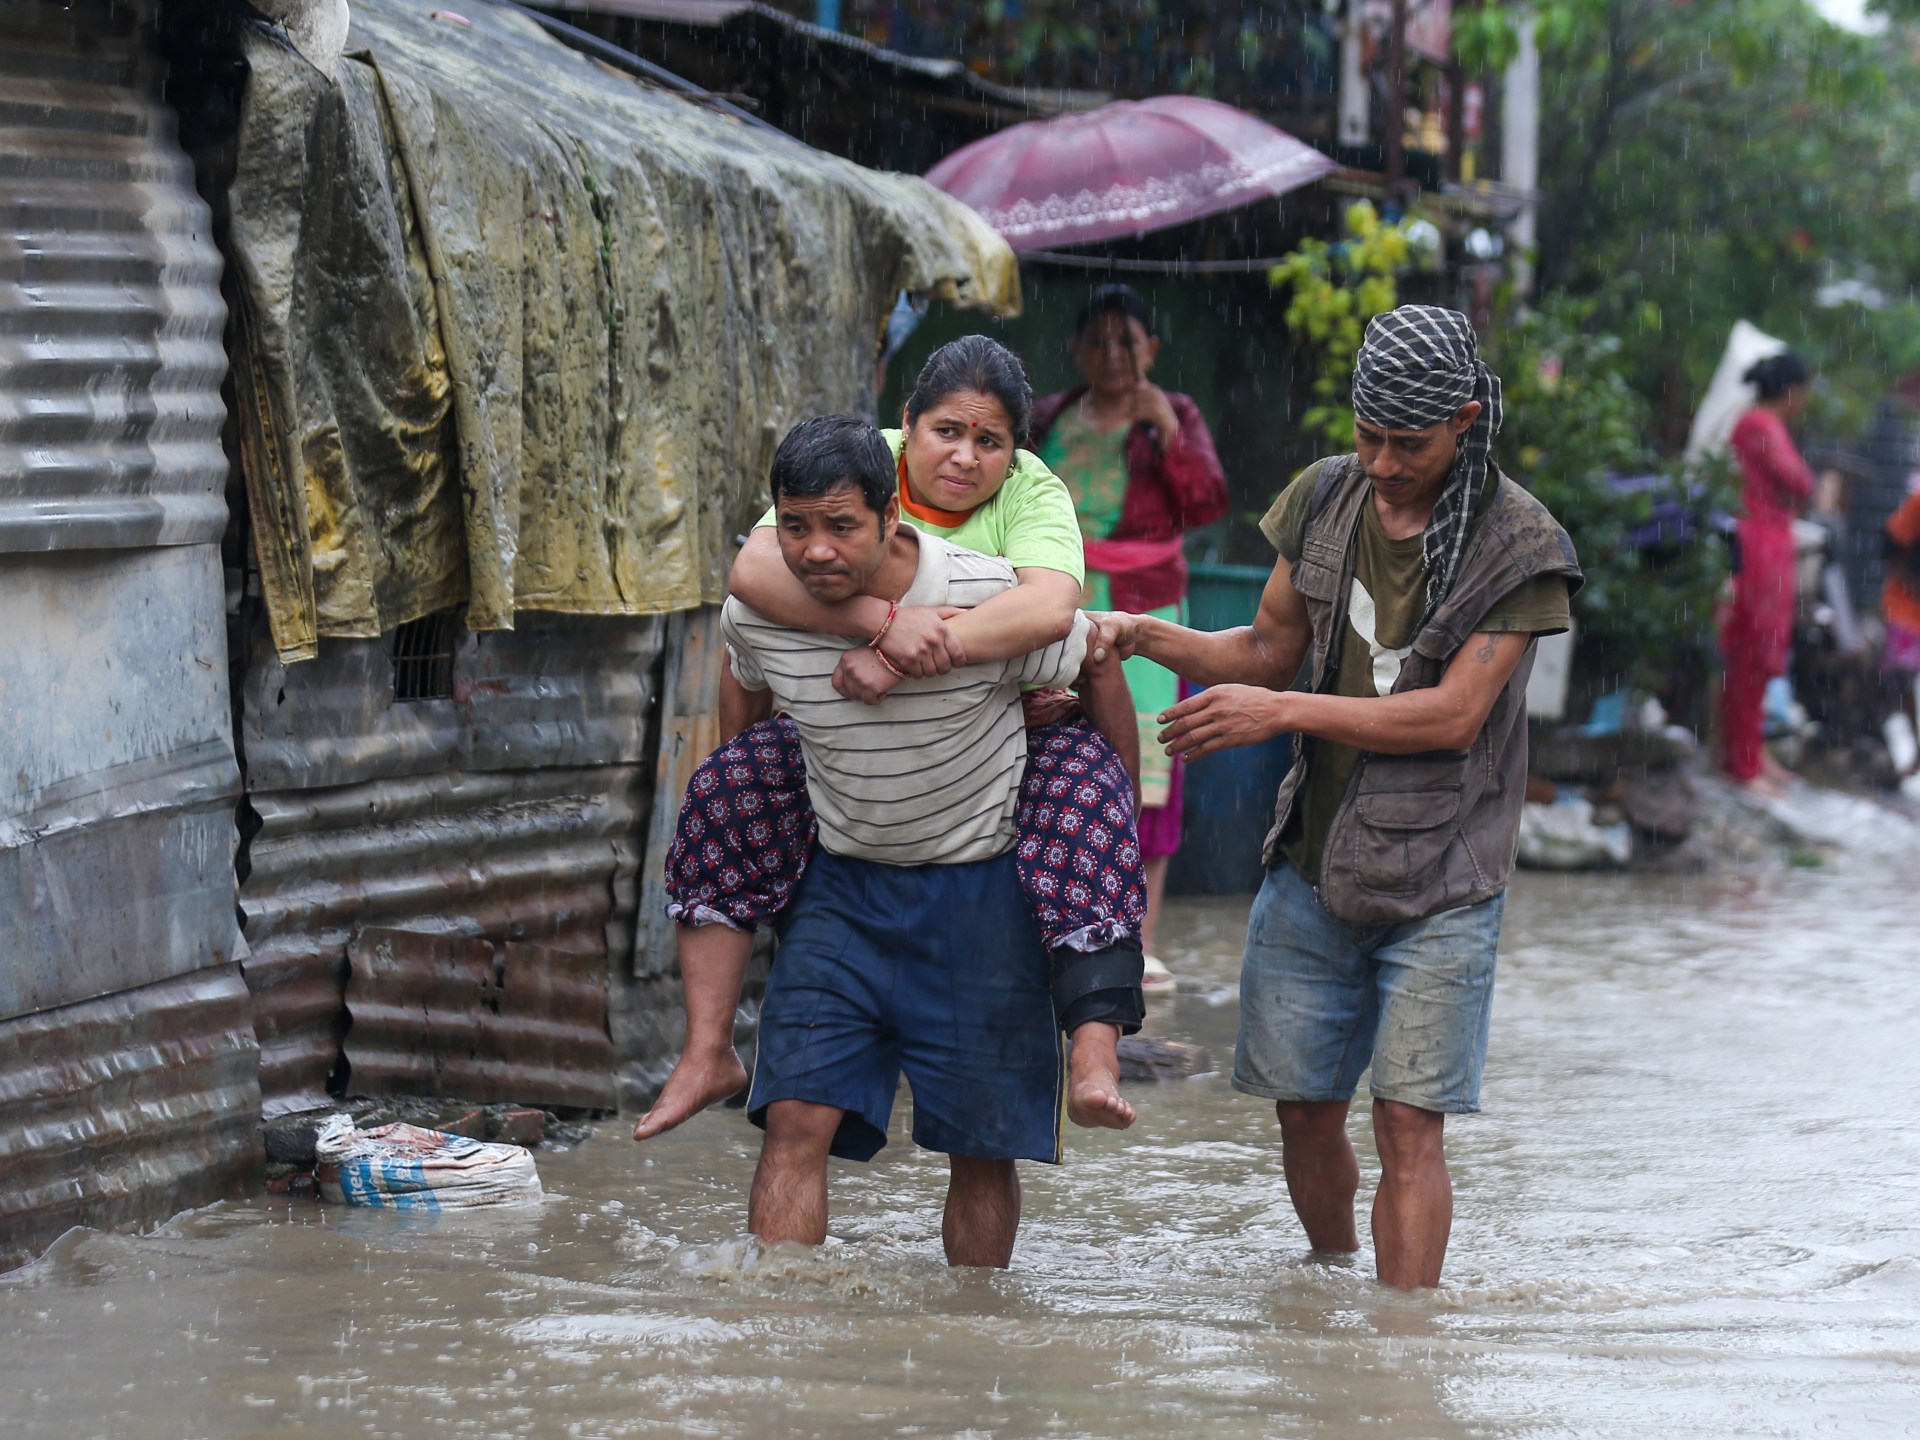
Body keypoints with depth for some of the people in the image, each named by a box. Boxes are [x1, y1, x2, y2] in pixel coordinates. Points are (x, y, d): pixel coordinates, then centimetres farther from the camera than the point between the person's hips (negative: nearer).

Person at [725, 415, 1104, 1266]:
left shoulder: (992, 601, -22)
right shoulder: (757, 614, -12)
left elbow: (1097, 666, -3)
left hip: (980, 888, -2)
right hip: (843, 885, 2)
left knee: (981, 1147, 4)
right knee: (795, 1117, -12)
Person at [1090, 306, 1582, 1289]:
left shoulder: (1519, 545, -11)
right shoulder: (1323, 499, 5)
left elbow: (1453, 716, -17)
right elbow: (1269, 648, 14)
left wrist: (1280, 712, -20)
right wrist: (1149, 638, -5)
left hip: (1439, 881, -4)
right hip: (1313, 860, 4)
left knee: (1408, 1121, -8)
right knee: (1303, 1108, 8)